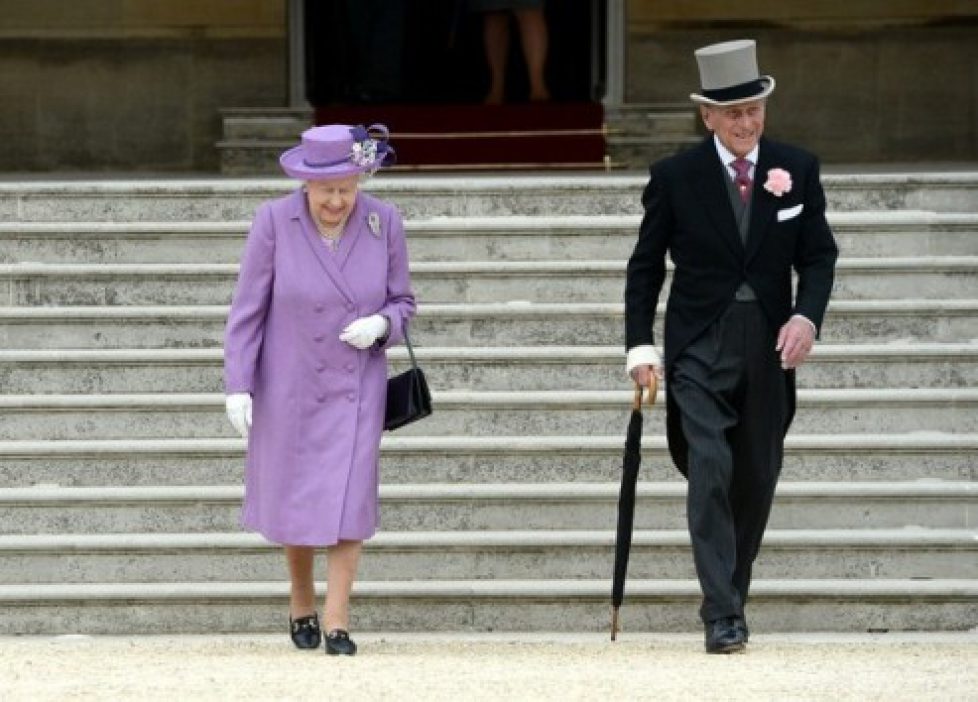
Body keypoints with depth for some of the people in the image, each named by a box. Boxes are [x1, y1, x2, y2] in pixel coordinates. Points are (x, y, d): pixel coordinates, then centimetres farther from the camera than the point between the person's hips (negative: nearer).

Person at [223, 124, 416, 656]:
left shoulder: (383, 223, -7)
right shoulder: (274, 222, -12)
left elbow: (402, 302, 4)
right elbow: (247, 309, -8)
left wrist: (381, 325, -19)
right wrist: (238, 385, -12)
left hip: (355, 387, 0)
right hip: (289, 386, 0)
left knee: (347, 497, -9)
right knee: (294, 499, 11)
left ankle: (337, 621, -5)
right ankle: (301, 604, 32)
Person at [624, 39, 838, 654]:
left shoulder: (797, 169, 1)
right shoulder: (675, 178, -5)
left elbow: (819, 255, 5)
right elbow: (646, 265, 2)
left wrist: (807, 316, -13)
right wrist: (641, 344, -6)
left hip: (769, 345, 3)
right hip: (699, 344, -3)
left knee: (757, 478, 10)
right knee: (710, 472, -14)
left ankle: (732, 591, 27)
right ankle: (723, 614, -15)